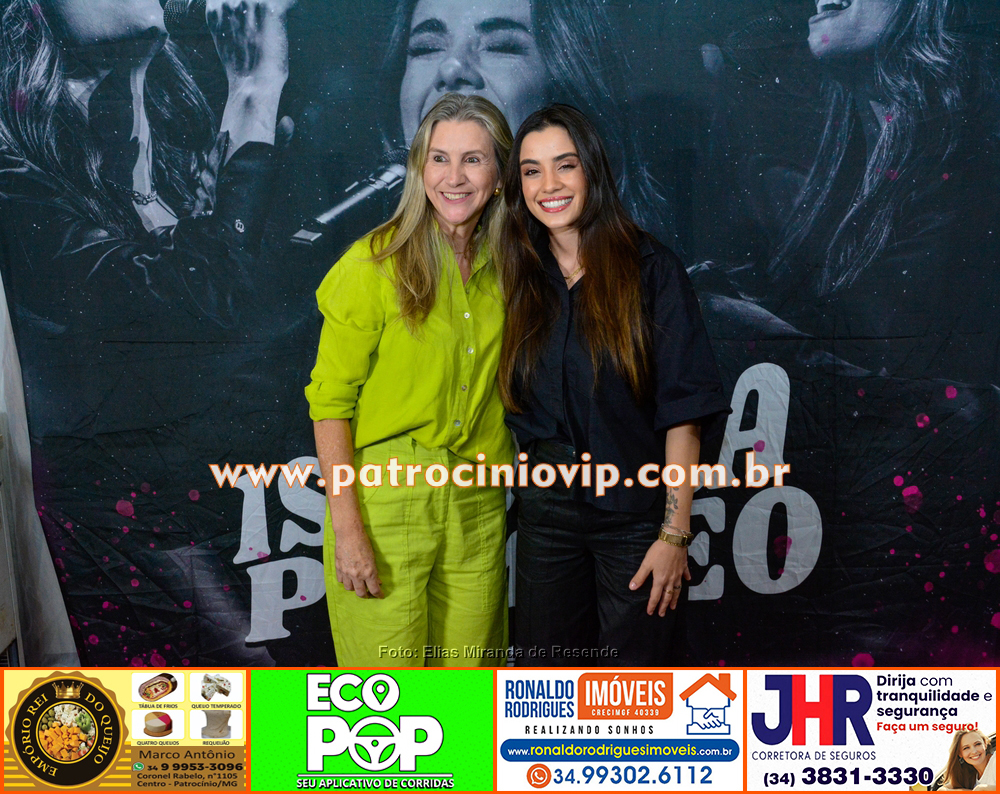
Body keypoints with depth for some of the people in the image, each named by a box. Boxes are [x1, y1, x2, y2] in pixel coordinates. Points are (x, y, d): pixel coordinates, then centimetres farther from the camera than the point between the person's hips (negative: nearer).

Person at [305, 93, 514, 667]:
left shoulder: (504, 269, 7)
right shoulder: (376, 264, -8)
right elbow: (330, 399, -9)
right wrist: (347, 527, -14)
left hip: (478, 506, 5)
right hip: (386, 499, -4)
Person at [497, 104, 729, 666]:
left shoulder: (651, 270, -8)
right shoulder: (521, 278, 6)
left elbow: (683, 414, -11)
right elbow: (517, 409, 12)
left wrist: (675, 533, -14)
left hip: (635, 514, -4)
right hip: (546, 511, 4)